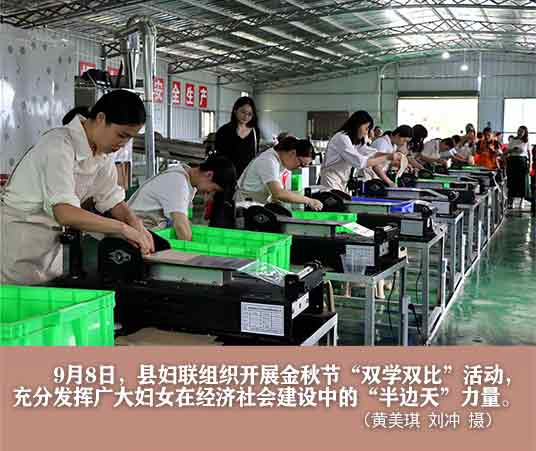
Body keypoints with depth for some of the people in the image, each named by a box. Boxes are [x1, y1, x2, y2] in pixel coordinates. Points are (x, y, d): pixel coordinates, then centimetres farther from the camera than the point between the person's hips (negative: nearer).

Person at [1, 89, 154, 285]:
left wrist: (134, 222, -12)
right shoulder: (59, 145, -24)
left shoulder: (102, 154, 2)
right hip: (18, 235, -8)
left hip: (51, 240, 8)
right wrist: (124, 228, -33)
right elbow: (65, 213, -34)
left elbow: (113, 200, 8)